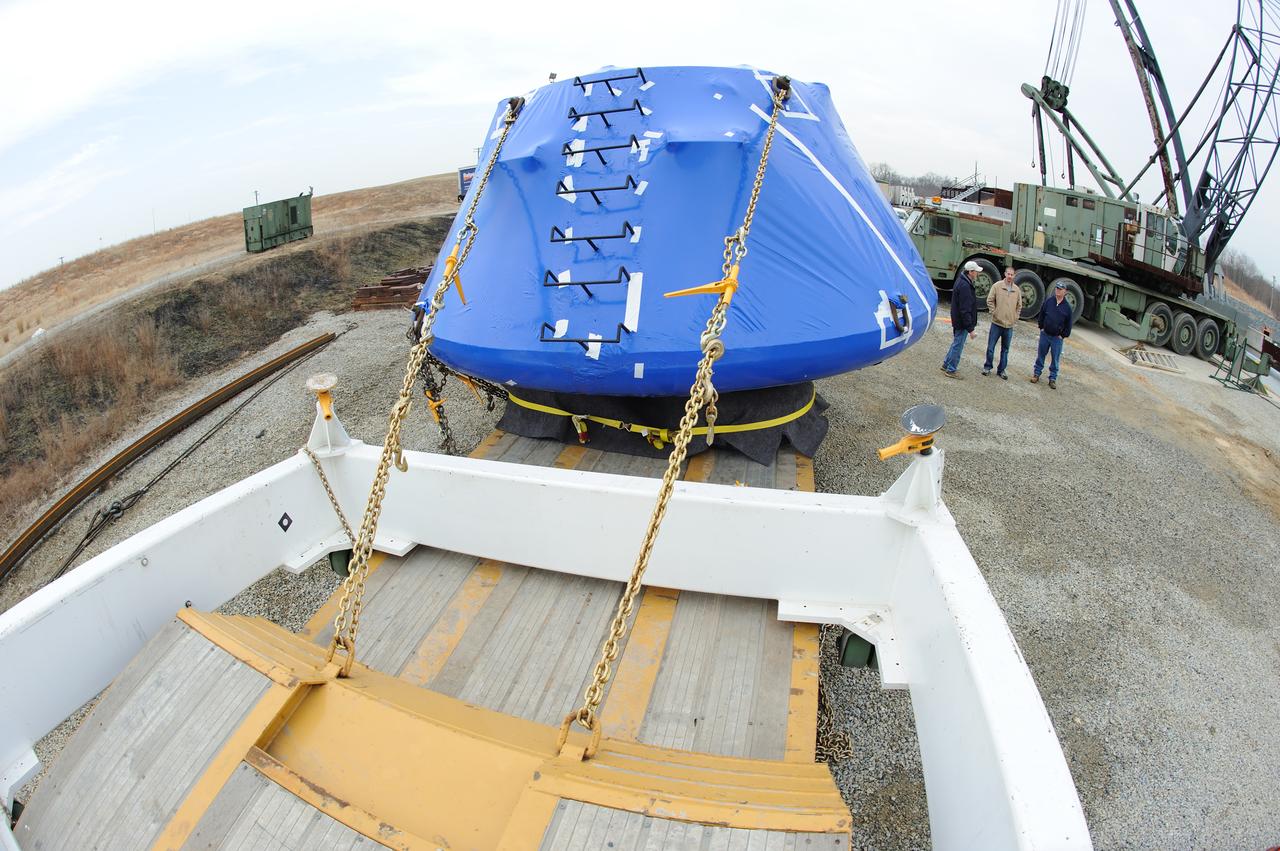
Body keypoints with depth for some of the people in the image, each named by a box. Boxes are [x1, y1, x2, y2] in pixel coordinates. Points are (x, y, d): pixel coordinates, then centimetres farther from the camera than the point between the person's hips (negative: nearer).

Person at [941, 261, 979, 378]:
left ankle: (946, 364, 32)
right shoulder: (965, 286, -24)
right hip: (962, 323, -10)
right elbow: (965, 310, -26)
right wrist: (970, 329, -23)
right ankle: (951, 370, 11)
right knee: (958, 345, 1)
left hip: (957, 321, 10)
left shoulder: (961, 281, 9)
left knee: (956, 343, 22)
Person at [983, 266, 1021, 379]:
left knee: (1005, 349, 10)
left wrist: (1015, 317, 6)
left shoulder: (1017, 289, 4)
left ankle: (1001, 370, 19)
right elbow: (990, 300, -2)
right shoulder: (997, 286, -5)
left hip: (1009, 325, 3)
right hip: (996, 323, -3)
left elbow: (1019, 305, 14)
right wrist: (993, 312, -8)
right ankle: (987, 367, 18)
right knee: (991, 347, 2)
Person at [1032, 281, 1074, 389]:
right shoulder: (1048, 301, -1)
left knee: (1055, 359, 5)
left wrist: (1063, 335, -1)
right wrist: (1041, 327, 4)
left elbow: (1068, 323, 3)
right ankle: (1037, 374, 21)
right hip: (1045, 334, 1)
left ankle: (1053, 379, 13)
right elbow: (1041, 314, 8)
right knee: (1040, 355, 9)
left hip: (1057, 338, -1)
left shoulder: (1067, 307, -3)